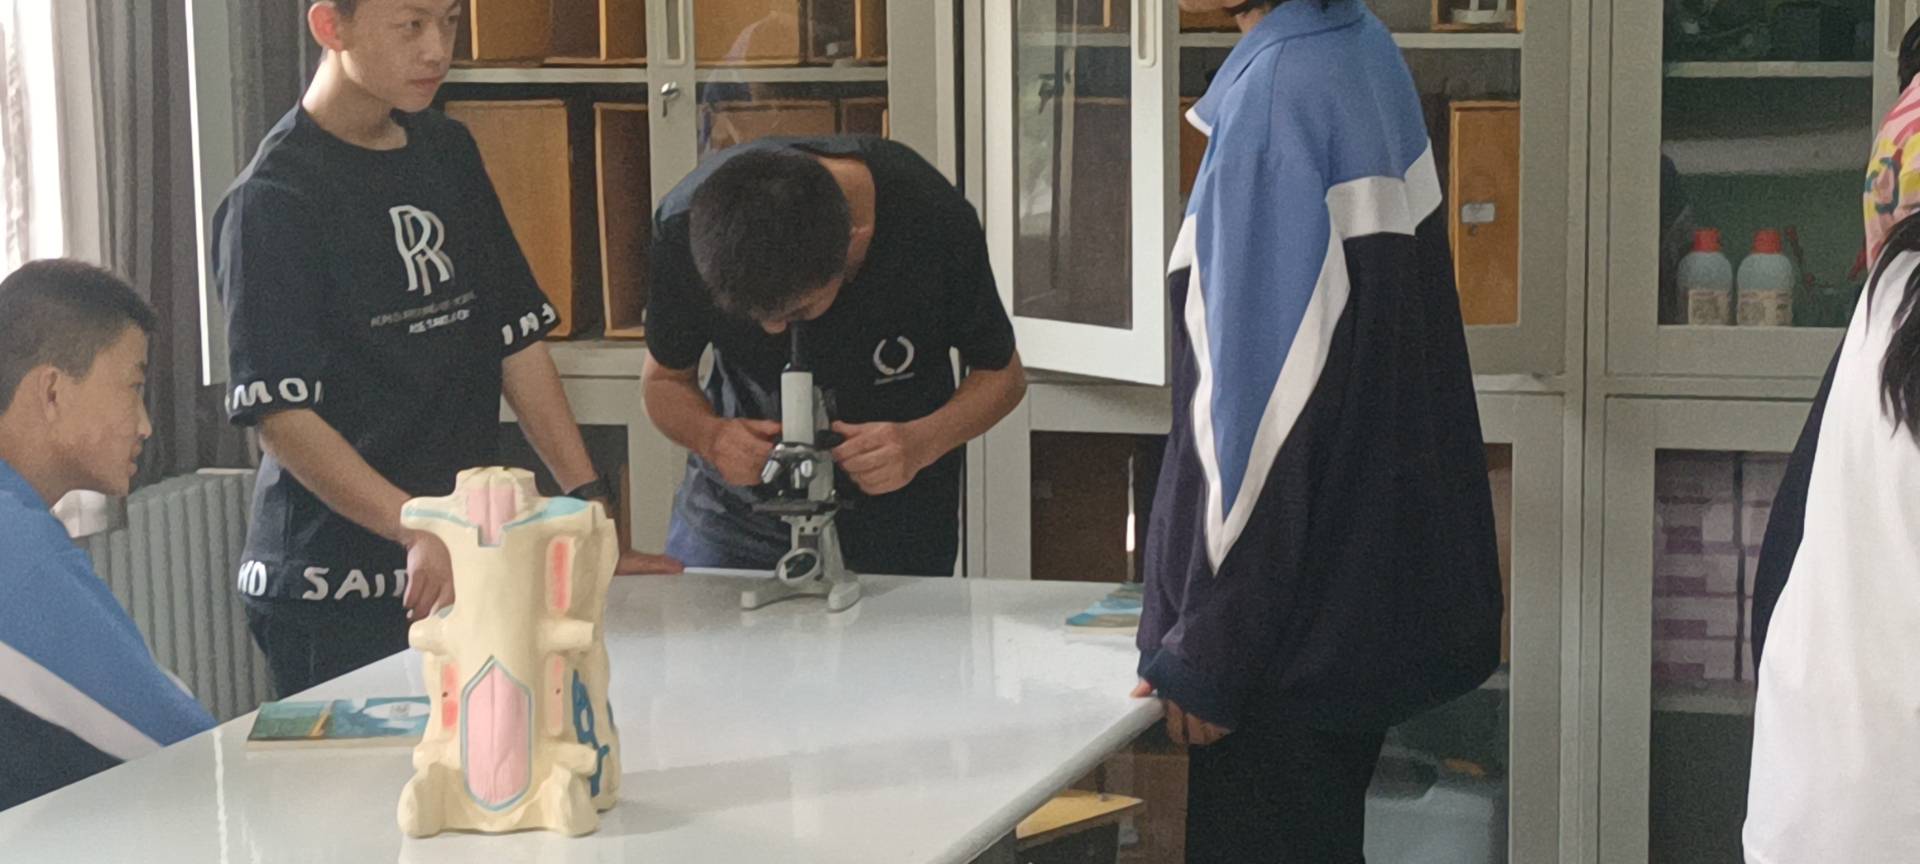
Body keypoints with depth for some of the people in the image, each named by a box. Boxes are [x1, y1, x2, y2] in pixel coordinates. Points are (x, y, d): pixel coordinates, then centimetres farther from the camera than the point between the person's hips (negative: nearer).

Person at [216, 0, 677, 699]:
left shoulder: (448, 152, 12)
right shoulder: (273, 201, -10)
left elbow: (517, 336, 13)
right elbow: (280, 416, -17)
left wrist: (588, 506, 4)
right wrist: (420, 532, -29)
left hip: (470, 572, 6)